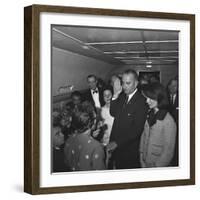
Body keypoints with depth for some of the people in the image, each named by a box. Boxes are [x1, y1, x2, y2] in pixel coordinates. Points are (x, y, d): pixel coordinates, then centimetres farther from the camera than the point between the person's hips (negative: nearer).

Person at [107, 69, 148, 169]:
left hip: (130, 150, -6)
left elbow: (137, 130, -21)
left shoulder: (141, 101, -18)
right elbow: (113, 113, -1)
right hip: (116, 147, 6)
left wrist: (117, 143, -22)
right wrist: (115, 95, -12)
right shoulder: (122, 96, 5)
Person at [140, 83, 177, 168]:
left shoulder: (168, 121, -20)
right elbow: (144, 136, 5)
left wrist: (156, 166, -12)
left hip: (159, 166, -6)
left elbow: (168, 151, -16)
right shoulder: (149, 115, 1)